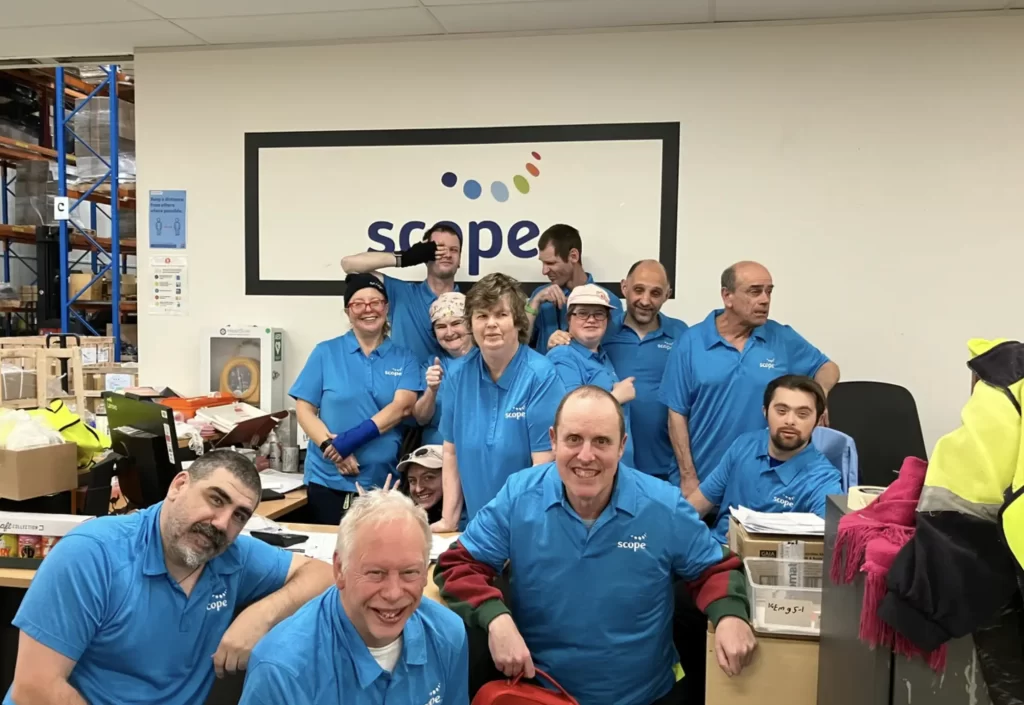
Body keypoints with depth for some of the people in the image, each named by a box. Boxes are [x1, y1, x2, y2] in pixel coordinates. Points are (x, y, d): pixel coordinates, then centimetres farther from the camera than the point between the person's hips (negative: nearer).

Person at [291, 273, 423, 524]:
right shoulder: (326, 352, 3)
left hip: (384, 481, 1)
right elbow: (304, 409, 0)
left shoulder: (404, 359, 5)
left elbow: (403, 406, -10)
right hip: (329, 480, 0)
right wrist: (331, 446, -17)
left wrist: (353, 438, -21)